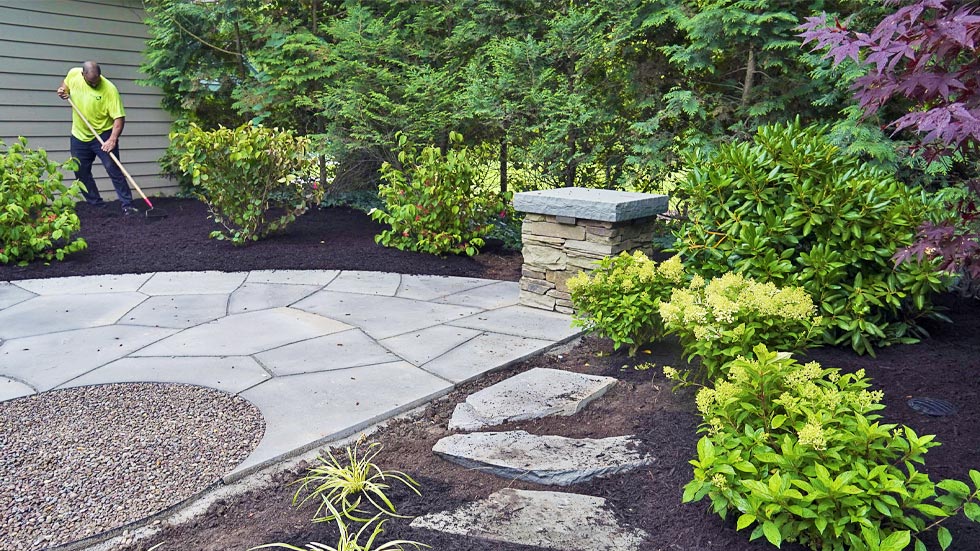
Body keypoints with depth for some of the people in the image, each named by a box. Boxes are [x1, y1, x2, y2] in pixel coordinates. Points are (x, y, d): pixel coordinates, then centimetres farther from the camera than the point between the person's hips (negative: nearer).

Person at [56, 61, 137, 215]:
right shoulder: (73, 74, -6)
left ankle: (127, 206, -11)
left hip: (103, 135, -5)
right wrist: (63, 90, -3)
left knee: (114, 170, -13)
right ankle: (96, 205, 21)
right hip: (79, 135, 5)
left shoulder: (109, 89, -22)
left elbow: (119, 117, -24)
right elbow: (66, 83, 19)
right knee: (81, 173, 9)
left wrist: (112, 140, -33)